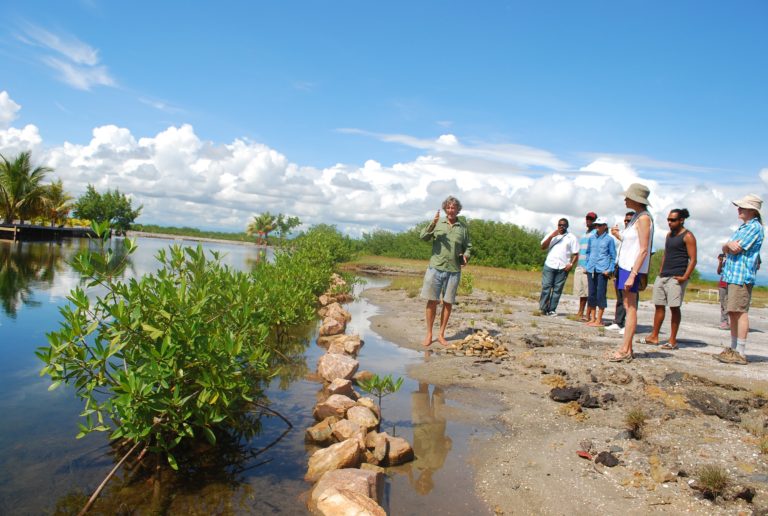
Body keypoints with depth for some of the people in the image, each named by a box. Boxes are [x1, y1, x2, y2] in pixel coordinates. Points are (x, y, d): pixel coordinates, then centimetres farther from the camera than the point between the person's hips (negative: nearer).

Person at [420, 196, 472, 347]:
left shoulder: (463, 227, 7)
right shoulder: (438, 224, 2)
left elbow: (468, 246, 15)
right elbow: (423, 237, -8)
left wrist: (465, 255, -6)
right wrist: (432, 224, -24)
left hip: (454, 270, 2)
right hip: (435, 268, -1)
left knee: (448, 303, 7)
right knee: (432, 301, 3)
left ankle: (441, 335, 20)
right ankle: (429, 334, 15)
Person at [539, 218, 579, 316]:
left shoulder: (572, 238, 9)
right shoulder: (551, 235, 14)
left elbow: (576, 254, 6)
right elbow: (543, 246, 2)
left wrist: (571, 264, -8)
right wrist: (551, 236, -9)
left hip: (563, 267, 0)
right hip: (549, 265, 0)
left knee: (557, 289, 0)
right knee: (546, 286, -7)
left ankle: (552, 309, 4)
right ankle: (543, 308, -3)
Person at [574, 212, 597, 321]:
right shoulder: (583, 235, 22)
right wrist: (577, 265, 18)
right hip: (579, 267, 8)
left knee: (589, 292, -7)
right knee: (581, 292, 10)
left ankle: (588, 315, -5)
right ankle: (580, 313, 16)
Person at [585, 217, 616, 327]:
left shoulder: (609, 239, 0)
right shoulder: (592, 238, 12)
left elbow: (613, 256, 2)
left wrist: (609, 270, -7)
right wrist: (587, 265, 11)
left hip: (602, 271, -5)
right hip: (591, 270, 5)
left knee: (600, 294, -4)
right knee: (592, 294, 9)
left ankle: (599, 320, 1)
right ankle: (592, 318, 17)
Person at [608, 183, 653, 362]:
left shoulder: (644, 218, -12)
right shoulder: (636, 217, 16)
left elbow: (643, 250, -18)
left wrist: (633, 274, -21)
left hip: (633, 268, -9)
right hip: (626, 266, 9)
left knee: (630, 307, -7)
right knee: (628, 306, 8)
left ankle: (624, 351, -5)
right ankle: (627, 349, 12)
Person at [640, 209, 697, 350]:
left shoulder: (688, 236, -5)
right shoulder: (669, 235, 18)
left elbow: (693, 259, -10)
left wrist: (685, 277, -19)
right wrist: (661, 271, 15)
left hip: (676, 277, -8)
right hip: (663, 276, 8)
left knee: (674, 307, -6)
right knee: (659, 305, 9)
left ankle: (673, 340, 1)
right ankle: (654, 336, 15)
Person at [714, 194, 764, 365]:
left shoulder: (755, 227, -8)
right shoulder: (743, 227, 22)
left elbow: (736, 248, -15)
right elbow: (725, 249, 16)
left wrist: (729, 245, 6)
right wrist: (728, 244, -6)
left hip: (742, 276, -10)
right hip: (732, 275, 10)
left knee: (740, 312, -11)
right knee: (733, 313, 12)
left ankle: (741, 353, -9)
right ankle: (733, 349, 18)